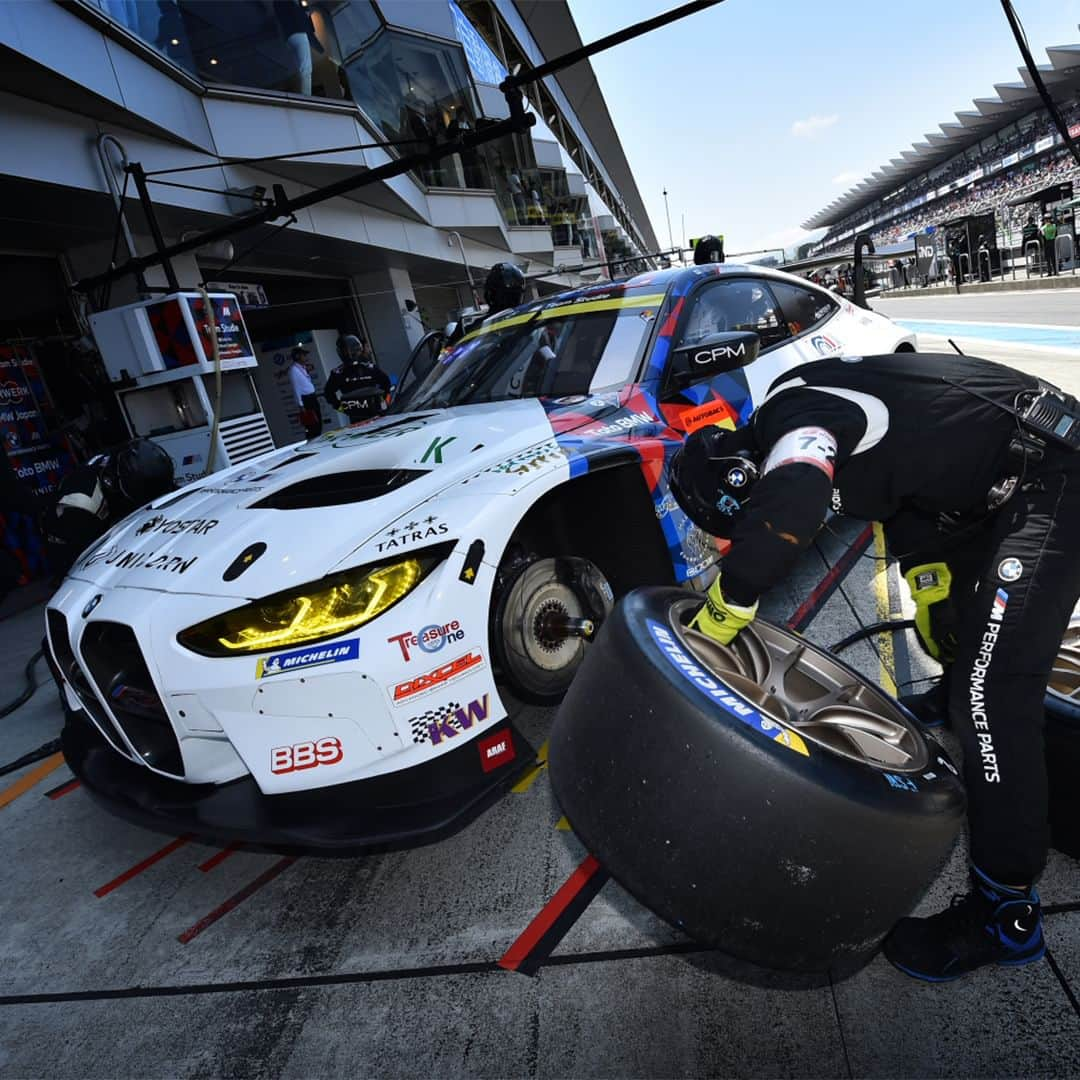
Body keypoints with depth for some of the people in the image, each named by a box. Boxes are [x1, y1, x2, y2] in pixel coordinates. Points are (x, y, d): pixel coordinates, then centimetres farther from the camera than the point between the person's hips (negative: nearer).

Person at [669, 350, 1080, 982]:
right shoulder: (816, 421, 9)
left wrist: (720, 614, -28)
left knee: (993, 693, -12)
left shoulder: (792, 416, -22)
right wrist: (930, 592, 23)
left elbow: (783, 516, -43)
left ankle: (1006, 913, 0)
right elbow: (906, 479, 20)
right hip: (1007, 486, 10)